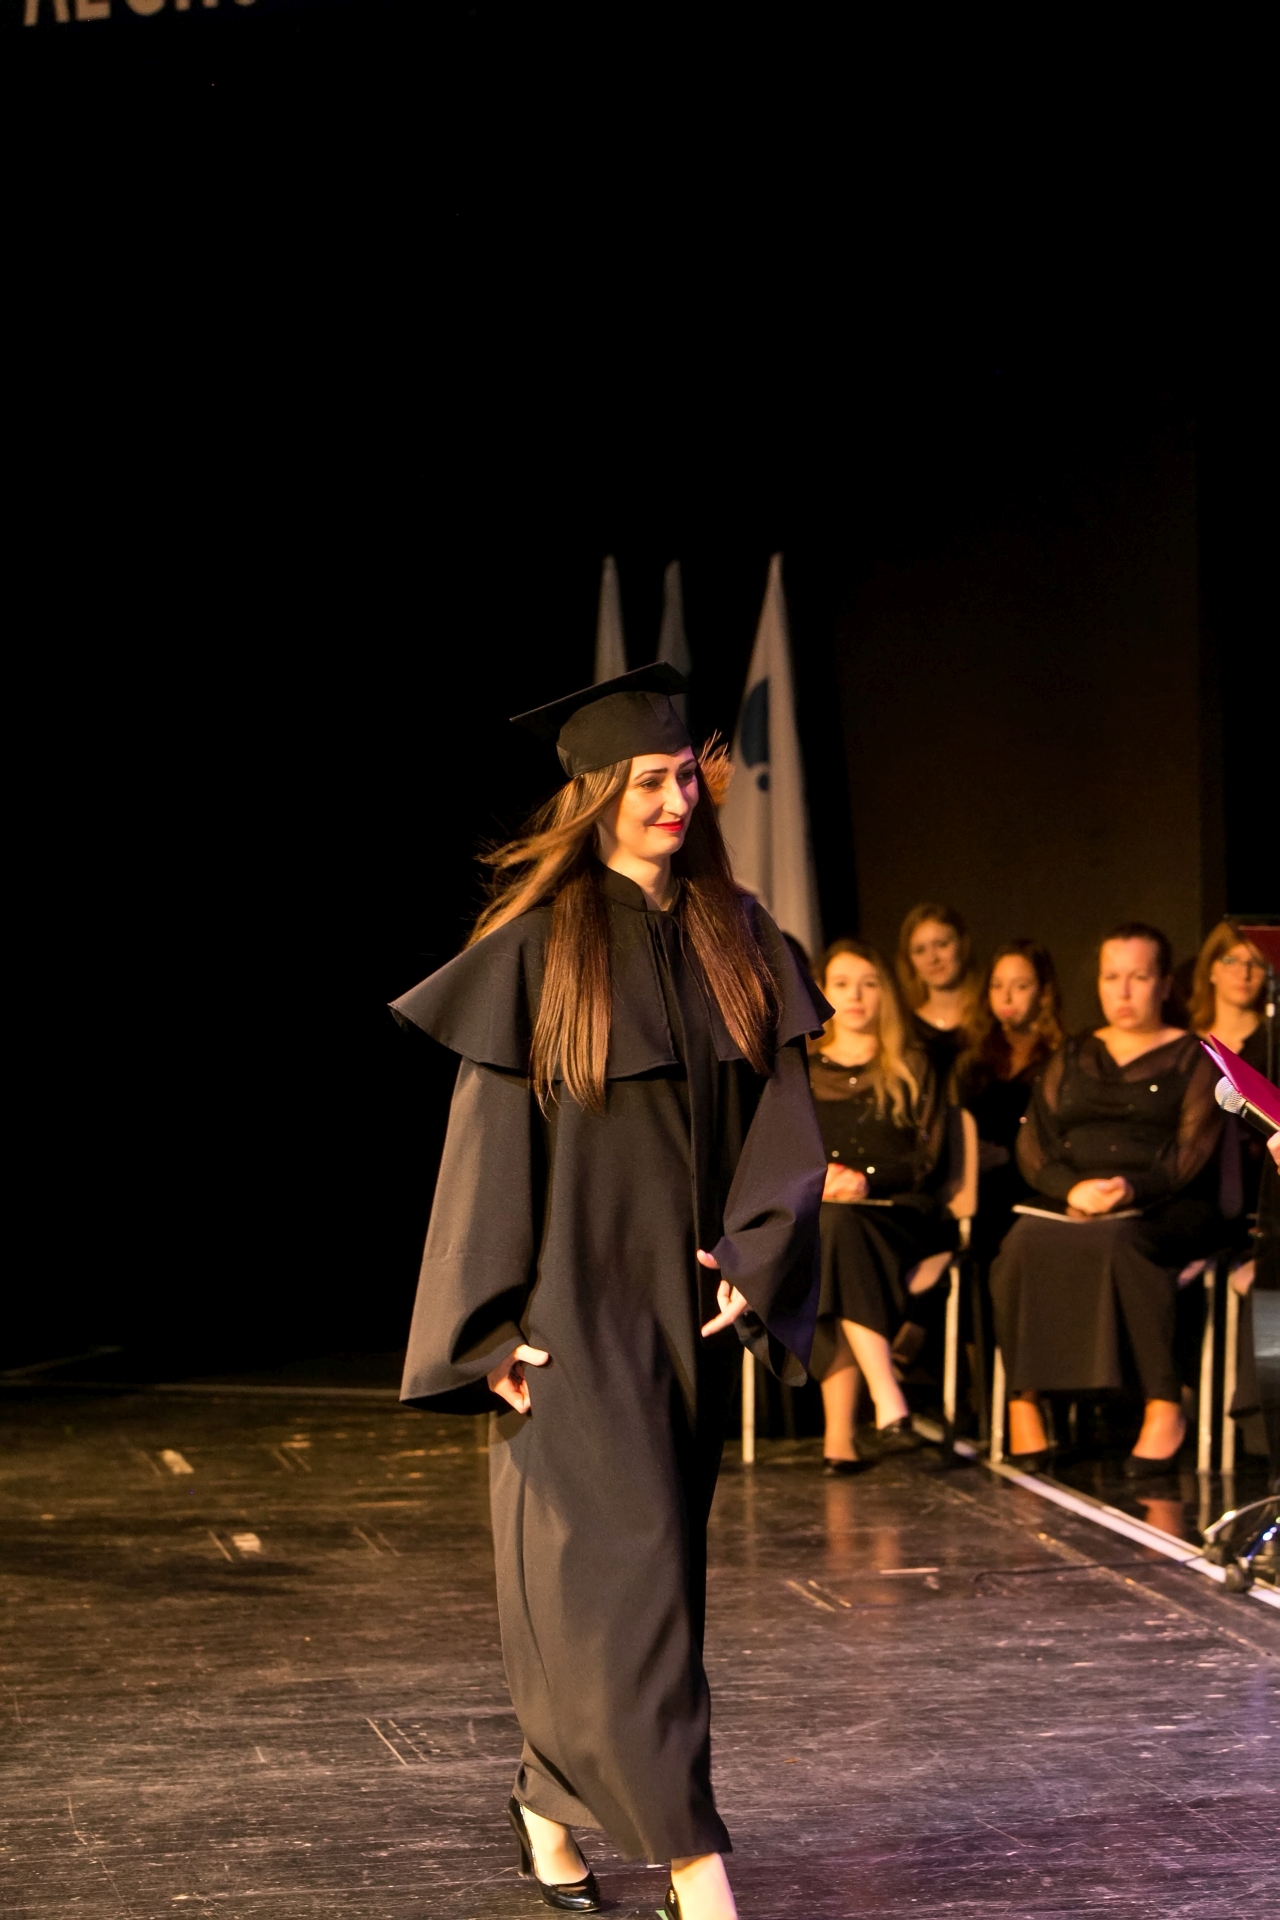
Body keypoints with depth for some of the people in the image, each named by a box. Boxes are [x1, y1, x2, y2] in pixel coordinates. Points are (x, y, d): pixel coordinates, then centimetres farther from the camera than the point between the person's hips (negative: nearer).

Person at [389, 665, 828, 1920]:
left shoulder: (733, 936, 7)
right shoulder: (539, 944, -7)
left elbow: (780, 1119, 7)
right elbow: (491, 1134, -8)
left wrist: (753, 1262, -6)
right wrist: (501, 1323, -11)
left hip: (684, 1300, 6)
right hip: (574, 1304, -5)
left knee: (640, 1560, 12)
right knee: (623, 1564, -8)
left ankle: (551, 1795, 31)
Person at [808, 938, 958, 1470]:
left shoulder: (911, 1067, 17)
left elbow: (926, 1156, 6)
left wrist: (867, 1179, -13)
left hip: (898, 1212, -1)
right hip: (810, 1217, 1)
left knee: (840, 1228, -37)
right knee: (831, 1228, -38)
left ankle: (839, 1431, -47)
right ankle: (889, 1405, -48)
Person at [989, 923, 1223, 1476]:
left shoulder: (1192, 1057, 12)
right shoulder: (1073, 1057, 23)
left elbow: (1193, 1148, -1)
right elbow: (1033, 1140, 11)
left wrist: (1132, 1189, -19)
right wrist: (1072, 1188, -10)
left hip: (1166, 1208, -3)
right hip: (1072, 1204, 3)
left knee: (1120, 1242, -39)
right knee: (1023, 1244, -31)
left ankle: (1164, 1408, -34)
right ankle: (1023, 1403, -29)